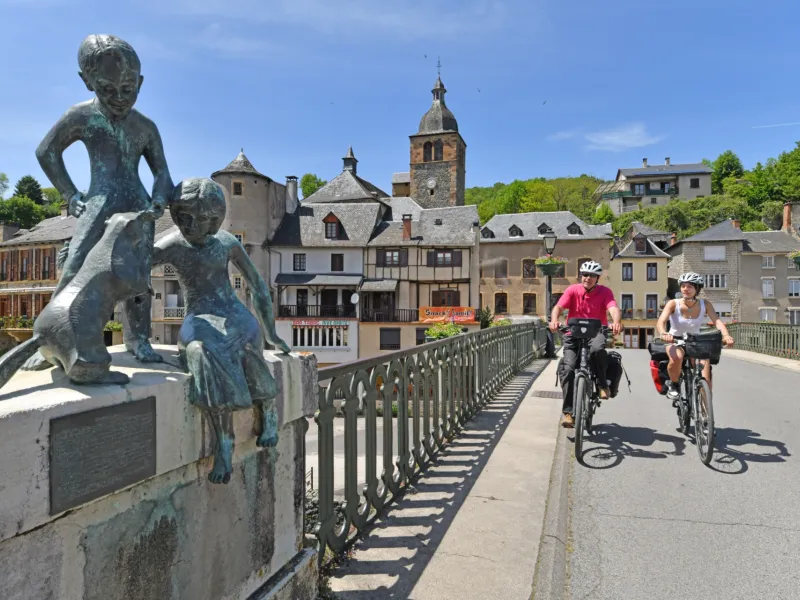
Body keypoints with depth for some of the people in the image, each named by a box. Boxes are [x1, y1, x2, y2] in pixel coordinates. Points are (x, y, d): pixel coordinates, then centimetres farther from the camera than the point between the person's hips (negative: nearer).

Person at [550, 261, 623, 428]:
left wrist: (617, 322, -46)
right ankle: (568, 412, -6)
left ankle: (603, 384, -10)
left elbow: (614, 309, -22)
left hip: (595, 332, -1)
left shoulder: (604, 292, -5)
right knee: (567, 369, -15)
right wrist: (554, 320, -38)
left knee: (597, 349, -37)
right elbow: (558, 307, -16)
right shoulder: (573, 290, -3)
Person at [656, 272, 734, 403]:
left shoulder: (705, 304, -10)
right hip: (675, 342, -2)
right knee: (677, 358, -37)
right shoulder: (673, 304, -17)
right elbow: (661, 322, -30)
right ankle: (673, 385, -9)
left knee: (706, 382, -14)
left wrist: (726, 335, -43)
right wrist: (663, 334, -53)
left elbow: (717, 321, -22)